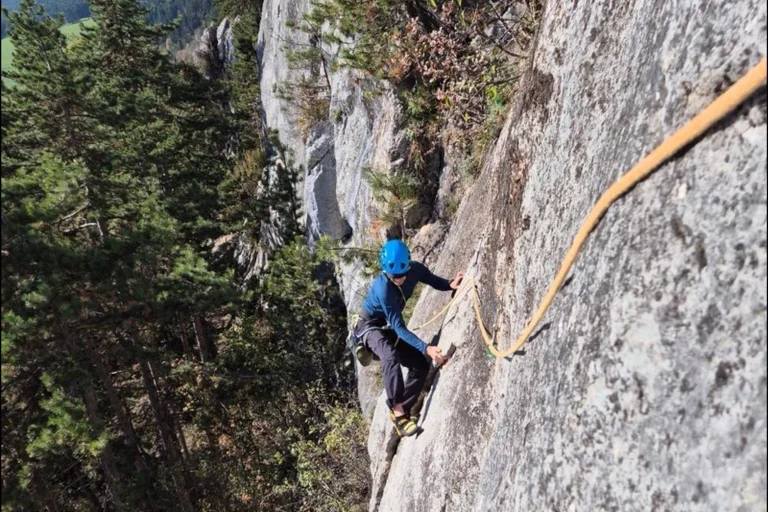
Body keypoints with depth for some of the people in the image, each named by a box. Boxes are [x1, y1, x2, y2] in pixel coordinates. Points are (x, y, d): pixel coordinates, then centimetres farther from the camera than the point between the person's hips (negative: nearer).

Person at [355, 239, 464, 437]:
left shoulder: (415, 269, -18)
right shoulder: (382, 288, -36)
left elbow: (433, 281, 4)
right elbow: (399, 327, -34)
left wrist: (451, 284, -19)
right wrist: (426, 348, -42)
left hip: (389, 326, 7)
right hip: (370, 325, -7)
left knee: (421, 365, -5)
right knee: (390, 356, -38)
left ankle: (401, 411, 6)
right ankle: (398, 410, -31)